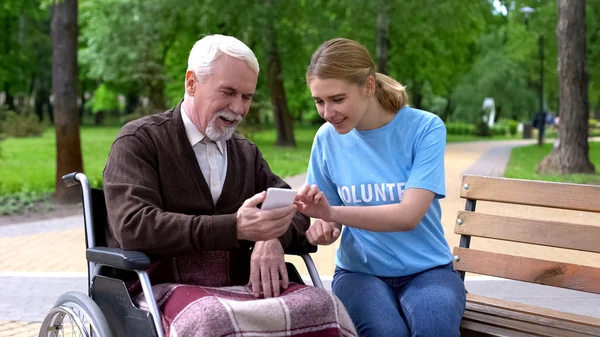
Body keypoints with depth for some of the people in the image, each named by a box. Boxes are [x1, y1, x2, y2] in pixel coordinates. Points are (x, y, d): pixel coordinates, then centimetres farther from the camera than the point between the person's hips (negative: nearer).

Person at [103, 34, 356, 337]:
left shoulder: (247, 152, 19)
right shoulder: (139, 141, 1)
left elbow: (293, 208, 15)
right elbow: (133, 225, -14)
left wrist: (274, 236, -11)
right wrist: (236, 228, -25)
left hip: (238, 288, 5)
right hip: (165, 289, -5)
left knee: (323, 306, -24)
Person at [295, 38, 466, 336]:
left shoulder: (425, 128, -11)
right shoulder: (327, 139, -2)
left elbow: (409, 214, -20)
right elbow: (331, 217, 6)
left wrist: (332, 212, -32)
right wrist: (322, 227, -19)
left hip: (425, 268, -1)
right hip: (360, 270, 2)